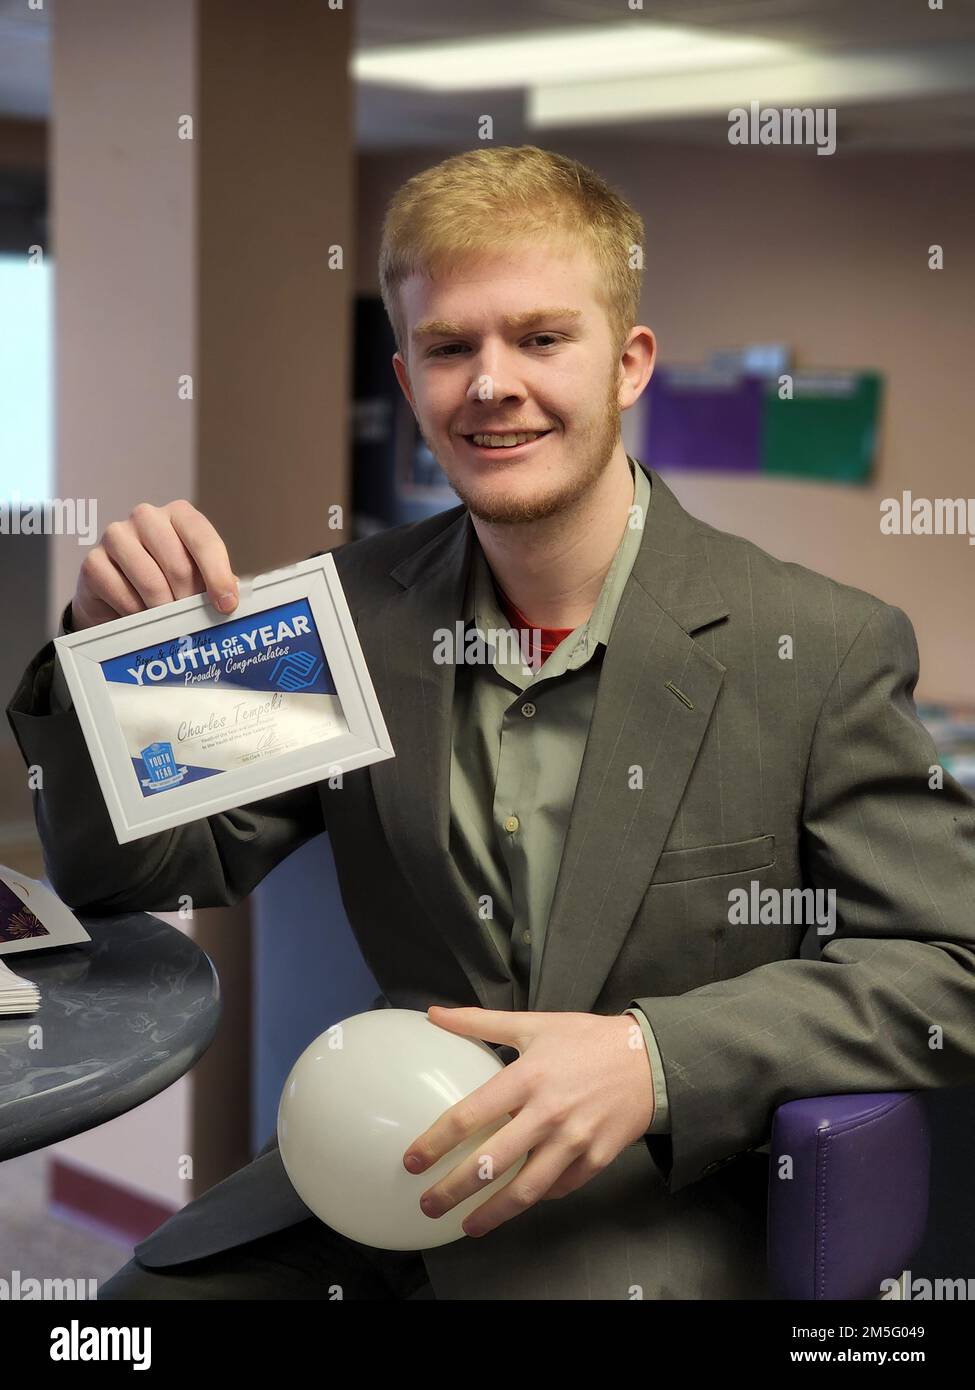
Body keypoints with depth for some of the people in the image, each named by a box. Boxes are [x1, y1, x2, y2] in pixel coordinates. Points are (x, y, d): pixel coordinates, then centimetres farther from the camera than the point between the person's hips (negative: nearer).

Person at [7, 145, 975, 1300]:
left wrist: (655, 1059, -26)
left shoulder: (824, 650, -11)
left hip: (660, 1215, -3)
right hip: (384, 1181, 4)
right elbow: (131, 879, 6)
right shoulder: (356, 611, 1)